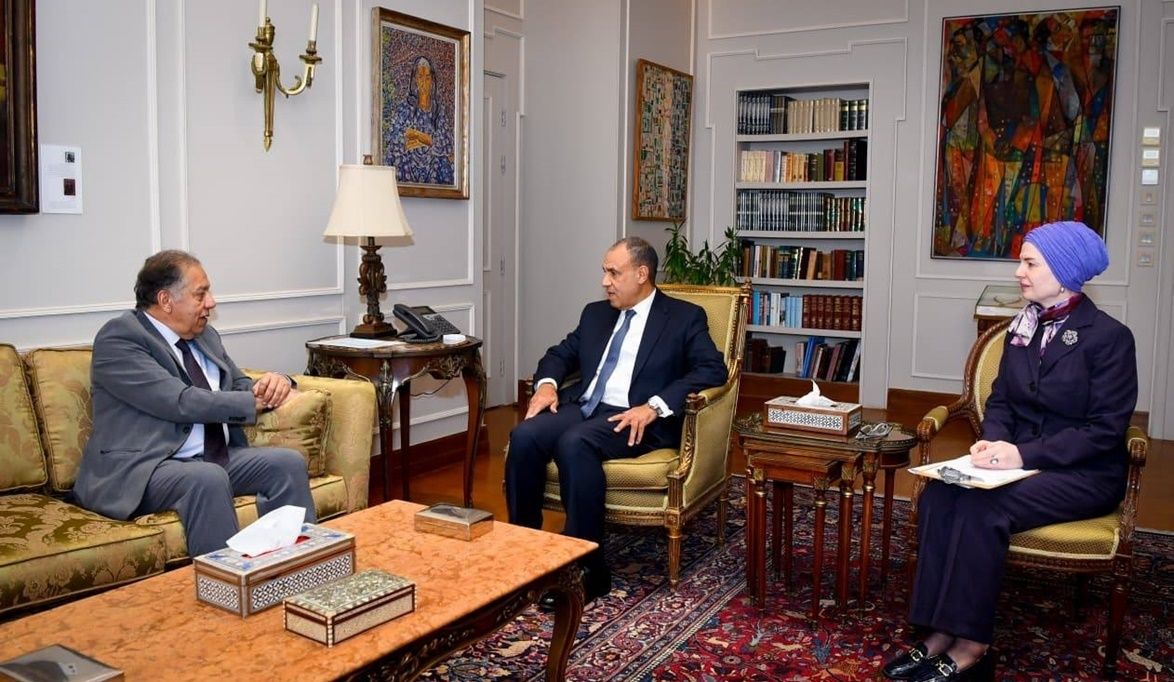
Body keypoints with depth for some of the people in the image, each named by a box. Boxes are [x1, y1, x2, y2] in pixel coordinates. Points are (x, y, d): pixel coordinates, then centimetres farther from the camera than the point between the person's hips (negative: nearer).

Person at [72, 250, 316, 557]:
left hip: (218, 459, 7)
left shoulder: (204, 336, 15)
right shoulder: (118, 338, -8)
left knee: (288, 462, -15)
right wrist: (254, 402, -13)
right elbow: (181, 402, -18)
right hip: (143, 469, -7)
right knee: (208, 478, -35)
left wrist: (272, 384, -5)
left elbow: (240, 386, 20)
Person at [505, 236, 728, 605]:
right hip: (581, 407, 6)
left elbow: (713, 369, -8)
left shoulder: (684, 317, 4)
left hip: (634, 419, -5)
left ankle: (588, 567, -26)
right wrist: (547, 383, 2)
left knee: (574, 443, -35)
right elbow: (560, 353, 27)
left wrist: (654, 406, -20)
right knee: (524, 436, -24)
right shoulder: (596, 313, 21)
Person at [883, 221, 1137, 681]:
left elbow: (1105, 429, -15)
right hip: (1021, 462, 6)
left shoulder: (1109, 337, -10)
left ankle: (970, 645, -19)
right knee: (937, 498, -23)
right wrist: (994, 441, -10)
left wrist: (1025, 454, -24)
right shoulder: (1021, 329, 10)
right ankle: (941, 632, -20)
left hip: (1085, 474, -6)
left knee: (981, 509, -31)